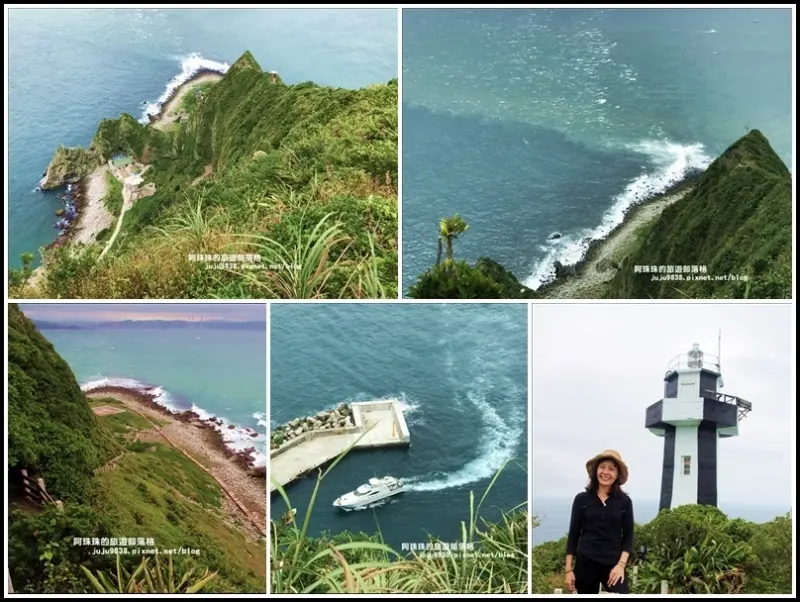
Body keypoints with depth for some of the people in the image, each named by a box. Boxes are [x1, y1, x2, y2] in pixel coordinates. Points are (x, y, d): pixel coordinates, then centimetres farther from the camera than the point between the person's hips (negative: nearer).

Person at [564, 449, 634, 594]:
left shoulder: (624, 501, 4)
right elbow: (573, 534, 4)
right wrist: (569, 569, 0)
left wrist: (621, 564, -9)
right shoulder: (582, 498, 2)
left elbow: (628, 536, 5)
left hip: (614, 564, 0)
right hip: (586, 562, 0)